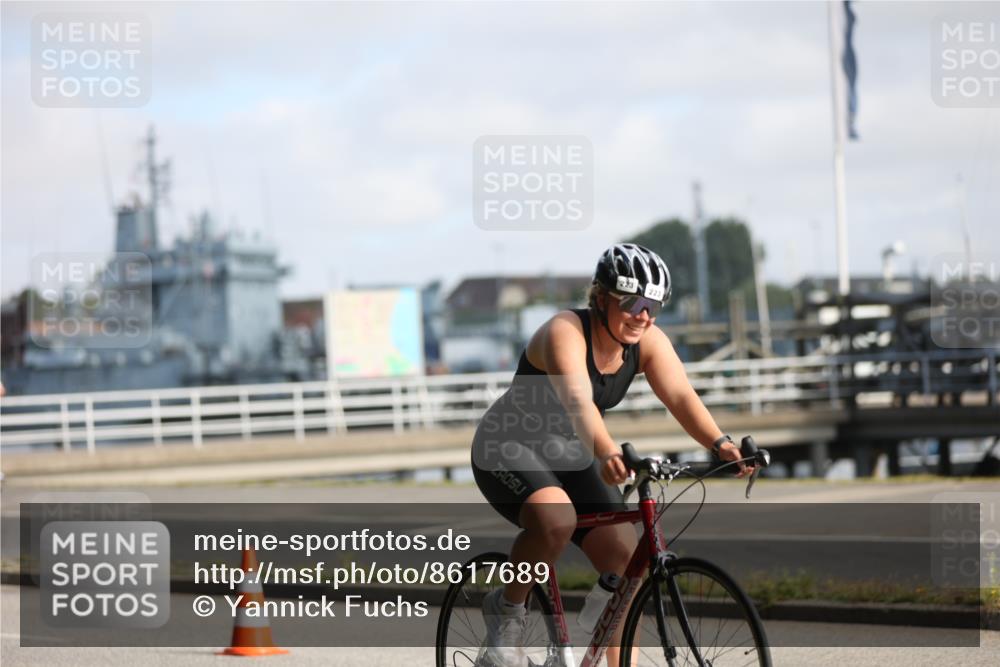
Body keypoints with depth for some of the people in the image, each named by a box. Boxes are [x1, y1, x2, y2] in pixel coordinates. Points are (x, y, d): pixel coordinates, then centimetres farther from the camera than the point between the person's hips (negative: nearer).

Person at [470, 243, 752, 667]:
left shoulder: (648, 343, -8)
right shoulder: (566, 332, -27)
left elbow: (681, 396, -22)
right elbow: (577, 401, -44)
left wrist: (719, 444, -40)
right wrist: (606, 453, -62)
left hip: (568, 457, 7)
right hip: (509, 447, -6)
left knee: (624, 556, -9)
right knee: (556, 520, -35)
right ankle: (506, 609, -10)